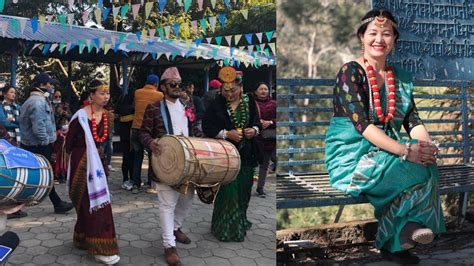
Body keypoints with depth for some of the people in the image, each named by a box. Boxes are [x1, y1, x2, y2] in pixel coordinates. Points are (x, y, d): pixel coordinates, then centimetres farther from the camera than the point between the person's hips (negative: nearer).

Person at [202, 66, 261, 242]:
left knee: (243, 190, 13)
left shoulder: (249, 101, 2)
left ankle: (240, 222, 35)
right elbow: (206, 127, -7)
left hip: (246, 155, 4)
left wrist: (254, 130, -12)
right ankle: (225, 228, 17)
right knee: (227, 191, -1)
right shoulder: (216, 104, -7)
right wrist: (226, 133, -18)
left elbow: (257, 122, 10)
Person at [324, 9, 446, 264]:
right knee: (419, 170, -28)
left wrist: (427, 145, -17)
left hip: (385, 152, 6)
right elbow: (362, 124, -19)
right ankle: (409, 225, -7)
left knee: (426, 164, -25)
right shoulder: (350, 72, -8)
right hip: (351, 155, -6)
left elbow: (413, 121, 6)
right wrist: (405, 151, -28)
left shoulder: (401, 78, 13)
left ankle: (396, 242, -13)